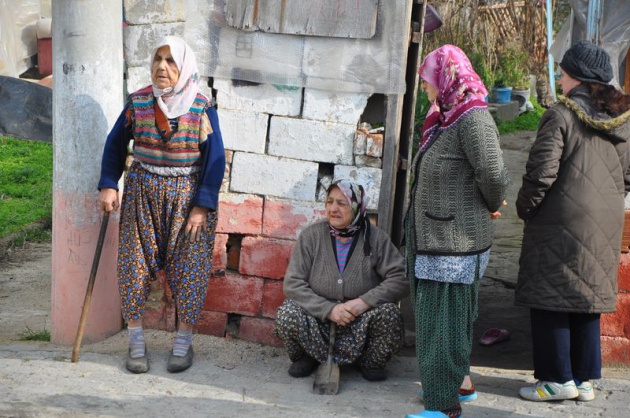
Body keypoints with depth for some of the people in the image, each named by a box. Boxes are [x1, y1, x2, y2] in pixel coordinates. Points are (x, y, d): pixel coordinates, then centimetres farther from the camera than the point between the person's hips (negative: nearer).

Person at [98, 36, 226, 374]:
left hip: (187, 196, -2)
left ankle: (183, 342, 15)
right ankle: (136, 342, 13)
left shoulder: (202, 108, -8)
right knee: (134, 264, 1)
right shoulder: (138, 102, -2)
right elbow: (115, 143, 8)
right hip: (142, 194, 2)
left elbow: (215, 159, -8)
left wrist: (202, 205, -13)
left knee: (189, 268, 0)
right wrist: (108, 186, -1)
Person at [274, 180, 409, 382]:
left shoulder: (376, 238, -5)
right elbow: (293, 284, -9)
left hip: (360, 324, 0)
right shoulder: (311, 235, -5)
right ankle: (305, 358, 4)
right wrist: (329, 309, -22)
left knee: (389, 315, -28)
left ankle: (371, 362, 3)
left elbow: (400, 280, -11)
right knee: (287, 315, -29)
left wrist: (364, 302, -24)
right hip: (318, 323, 0)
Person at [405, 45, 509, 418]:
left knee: (445, 318, -3)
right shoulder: (445, 119, 13)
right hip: (433, 235, 10)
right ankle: (461, 381, 36)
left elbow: (492, 173, -27)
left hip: (455, 241, -10)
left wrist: (492, 205, -10)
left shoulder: (473, 118, -18)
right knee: (436, 314, 20)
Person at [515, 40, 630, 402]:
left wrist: (526, 208, -1)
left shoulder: (562, 116, -12)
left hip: (562, 223, -7)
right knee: (588, 300, 13)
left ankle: (558, 379, 6)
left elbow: (541, 172, -15)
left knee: (551, 299, 3)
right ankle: (586, 379, 18)